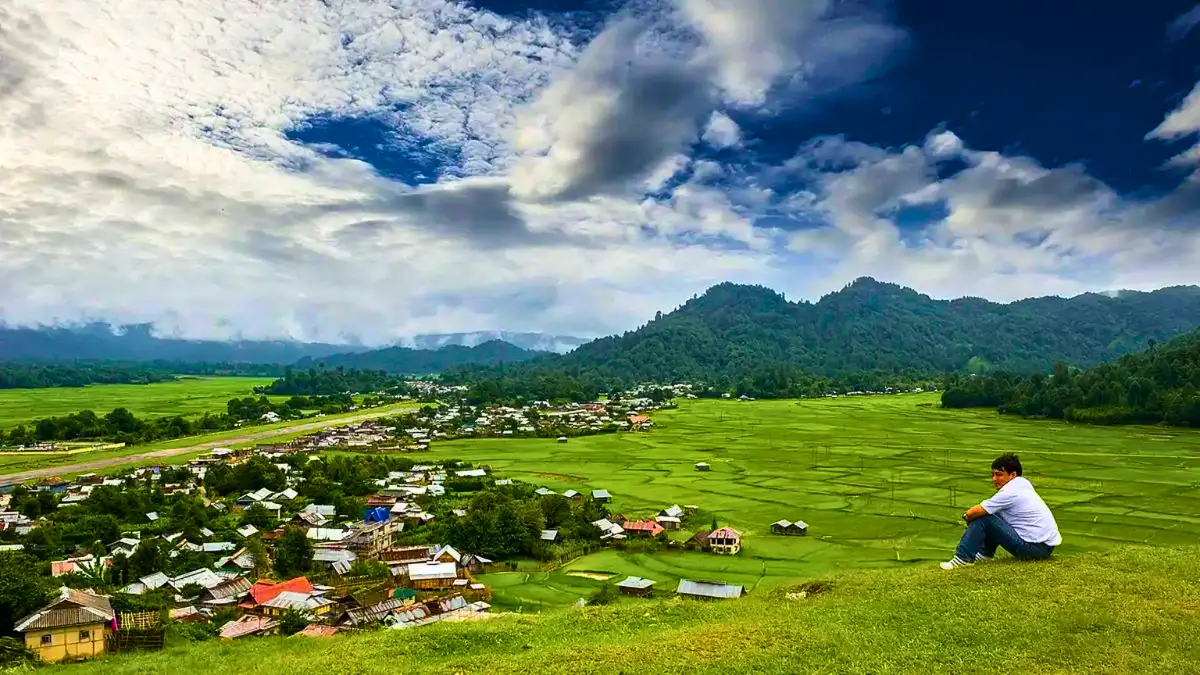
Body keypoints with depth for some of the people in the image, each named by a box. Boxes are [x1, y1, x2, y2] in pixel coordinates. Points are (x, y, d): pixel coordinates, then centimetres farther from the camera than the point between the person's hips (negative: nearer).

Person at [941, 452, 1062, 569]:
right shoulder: (1024, 483, 8)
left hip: (1035, 548, -10)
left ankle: (963, 558, -6)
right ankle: (984, 553, 20)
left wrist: (968, 516, 4)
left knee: (982, 518, -11)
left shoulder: (1009, 493, -18)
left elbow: (972, 513, -17)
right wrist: (972, 513, 3)